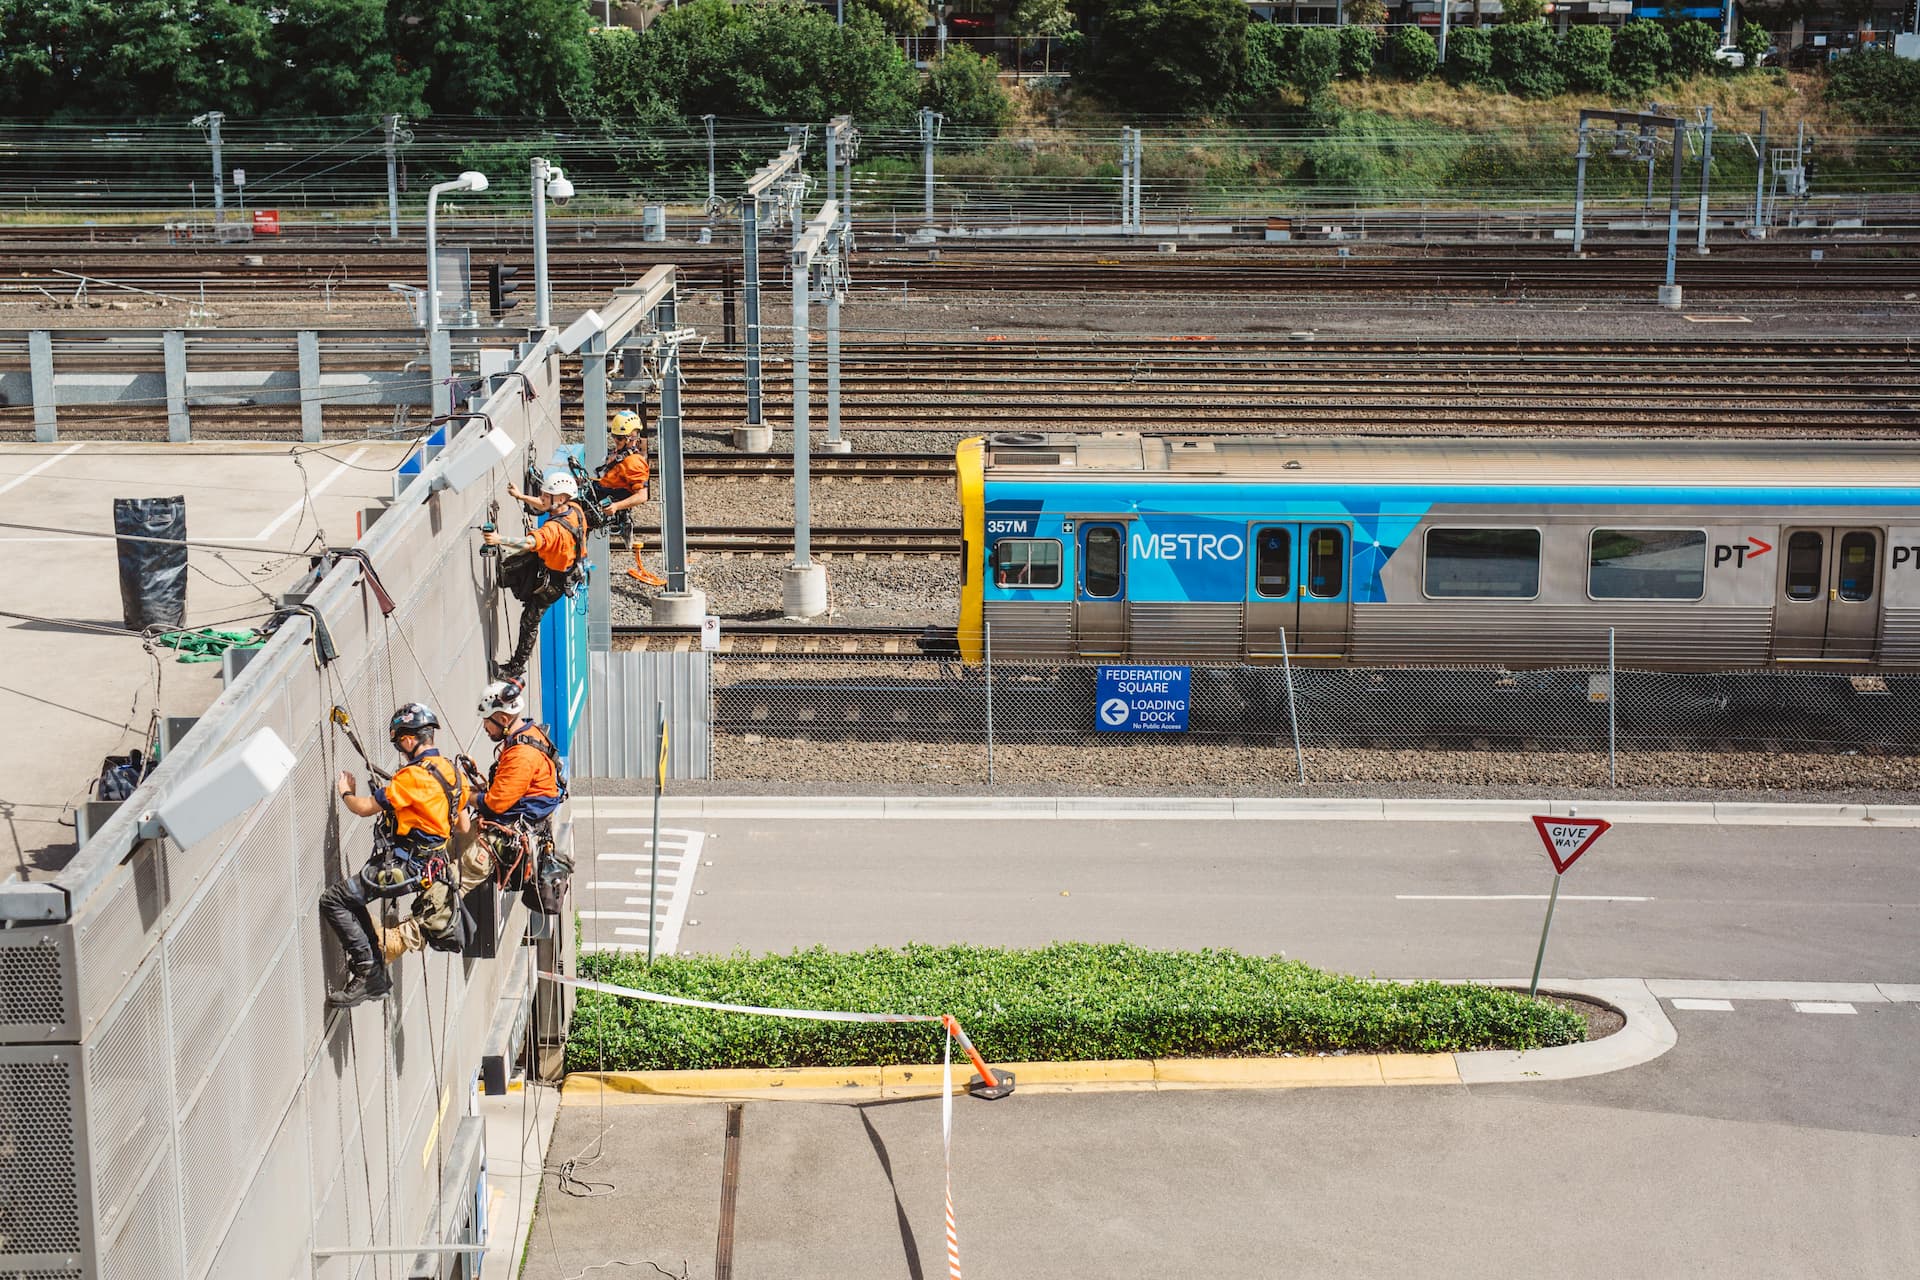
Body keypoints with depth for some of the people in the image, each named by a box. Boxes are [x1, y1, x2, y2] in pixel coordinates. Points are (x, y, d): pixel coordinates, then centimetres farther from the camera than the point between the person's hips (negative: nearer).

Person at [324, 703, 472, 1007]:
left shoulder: (413, 776, -21)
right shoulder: (452, 770, 7)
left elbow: (366, 808, -14)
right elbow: (464, 826, 15)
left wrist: (346, 793, 7)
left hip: (404, 867, -10)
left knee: (333, 901, -9)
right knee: (350, 897, 22)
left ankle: (368, 973, -9)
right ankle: (376, 972, 23)